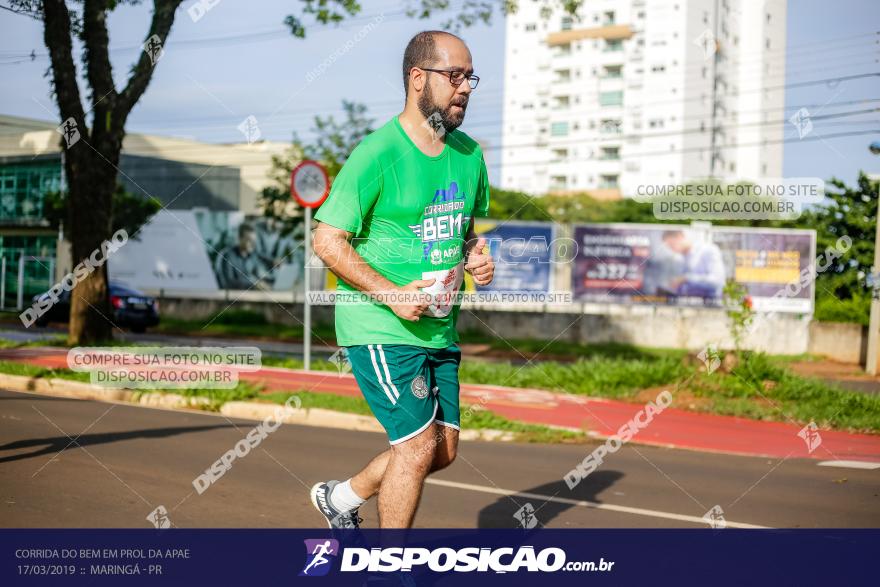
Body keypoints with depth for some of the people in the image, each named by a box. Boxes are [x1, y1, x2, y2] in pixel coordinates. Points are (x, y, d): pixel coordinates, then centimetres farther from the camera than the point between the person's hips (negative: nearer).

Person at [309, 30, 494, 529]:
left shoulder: (469, 154, 7)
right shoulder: (376, 154, -14)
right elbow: (328, 241, -13)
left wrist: (475, 257, -2)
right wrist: (391, 294, -22)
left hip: (440, 328, 8)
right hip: (379, 327, -7)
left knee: (444, 450, 11)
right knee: (419, 447, -9)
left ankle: (342, 497, 34)